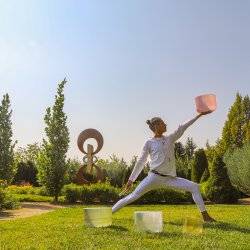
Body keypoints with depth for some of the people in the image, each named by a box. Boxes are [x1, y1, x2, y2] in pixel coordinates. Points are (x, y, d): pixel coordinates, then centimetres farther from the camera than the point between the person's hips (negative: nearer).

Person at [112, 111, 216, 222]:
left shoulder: (170, 138, 14)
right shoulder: (149, 142, 1)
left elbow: (183, 127, 10)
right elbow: (140, 162, 4)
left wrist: (200, 114, 7)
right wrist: (131, 179, 5)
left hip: (170, 179, 5)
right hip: (155, 176, -4)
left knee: (195, 187, -3)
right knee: (133, 196, -11)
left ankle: (205, 216, 4)